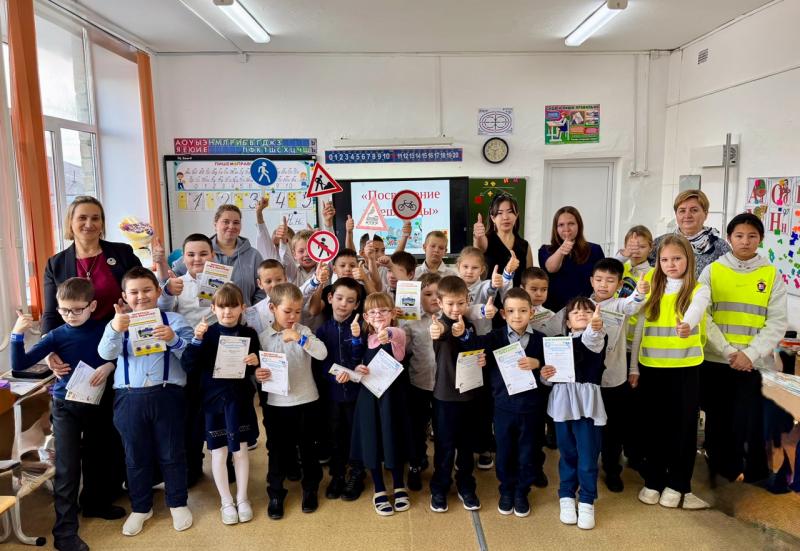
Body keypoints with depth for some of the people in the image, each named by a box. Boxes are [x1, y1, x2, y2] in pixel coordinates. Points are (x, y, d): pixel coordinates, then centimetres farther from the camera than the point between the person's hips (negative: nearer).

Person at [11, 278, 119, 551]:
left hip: (96, 403, 2)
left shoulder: (104, 329, -7)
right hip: (66, 406, -1)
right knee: (67, 467, -3)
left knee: (95, 456, 19)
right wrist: (17, 334, -24)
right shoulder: (57, 336, -8)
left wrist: (109, 366, -17)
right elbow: (20, 364, -11)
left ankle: (97, 502, 42)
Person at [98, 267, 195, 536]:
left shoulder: (174, 320, 1)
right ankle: (141, 507, 32)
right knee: (136, 455, 14)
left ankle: (178, 503, 28)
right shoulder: (119, 322, 6)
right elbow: (106, 353, -10)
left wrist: (173, 339, -26)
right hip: (129, 397, 2)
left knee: (172, 452, 9)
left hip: (166, 395, -1)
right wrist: (114, 330, -30)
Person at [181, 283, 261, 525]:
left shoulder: (249, 334, -2)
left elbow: (255, 368, 7)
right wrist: (196, 340, -25)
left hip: (240, 398, 1)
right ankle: (226, 501, 26)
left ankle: (242, 498, 29)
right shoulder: (207, 333, -7)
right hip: (214, 399, -1)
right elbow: (188, 366, -13)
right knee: (219, 451, 8)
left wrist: (256, 362, -15)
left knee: (240, 449, 11)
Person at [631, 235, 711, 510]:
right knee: (655, 425, 10)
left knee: (683, 425, 6)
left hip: (685, 368, -2)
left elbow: (695, 312, -26)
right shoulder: (652, 291, 7)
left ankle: (677, 485, 21)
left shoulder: (699, 290, -2)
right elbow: (639, 330, 8)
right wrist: (634, 367, 5)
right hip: (652, 368, 3)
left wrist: (687, 325, -49)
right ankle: (653, 481, 23)